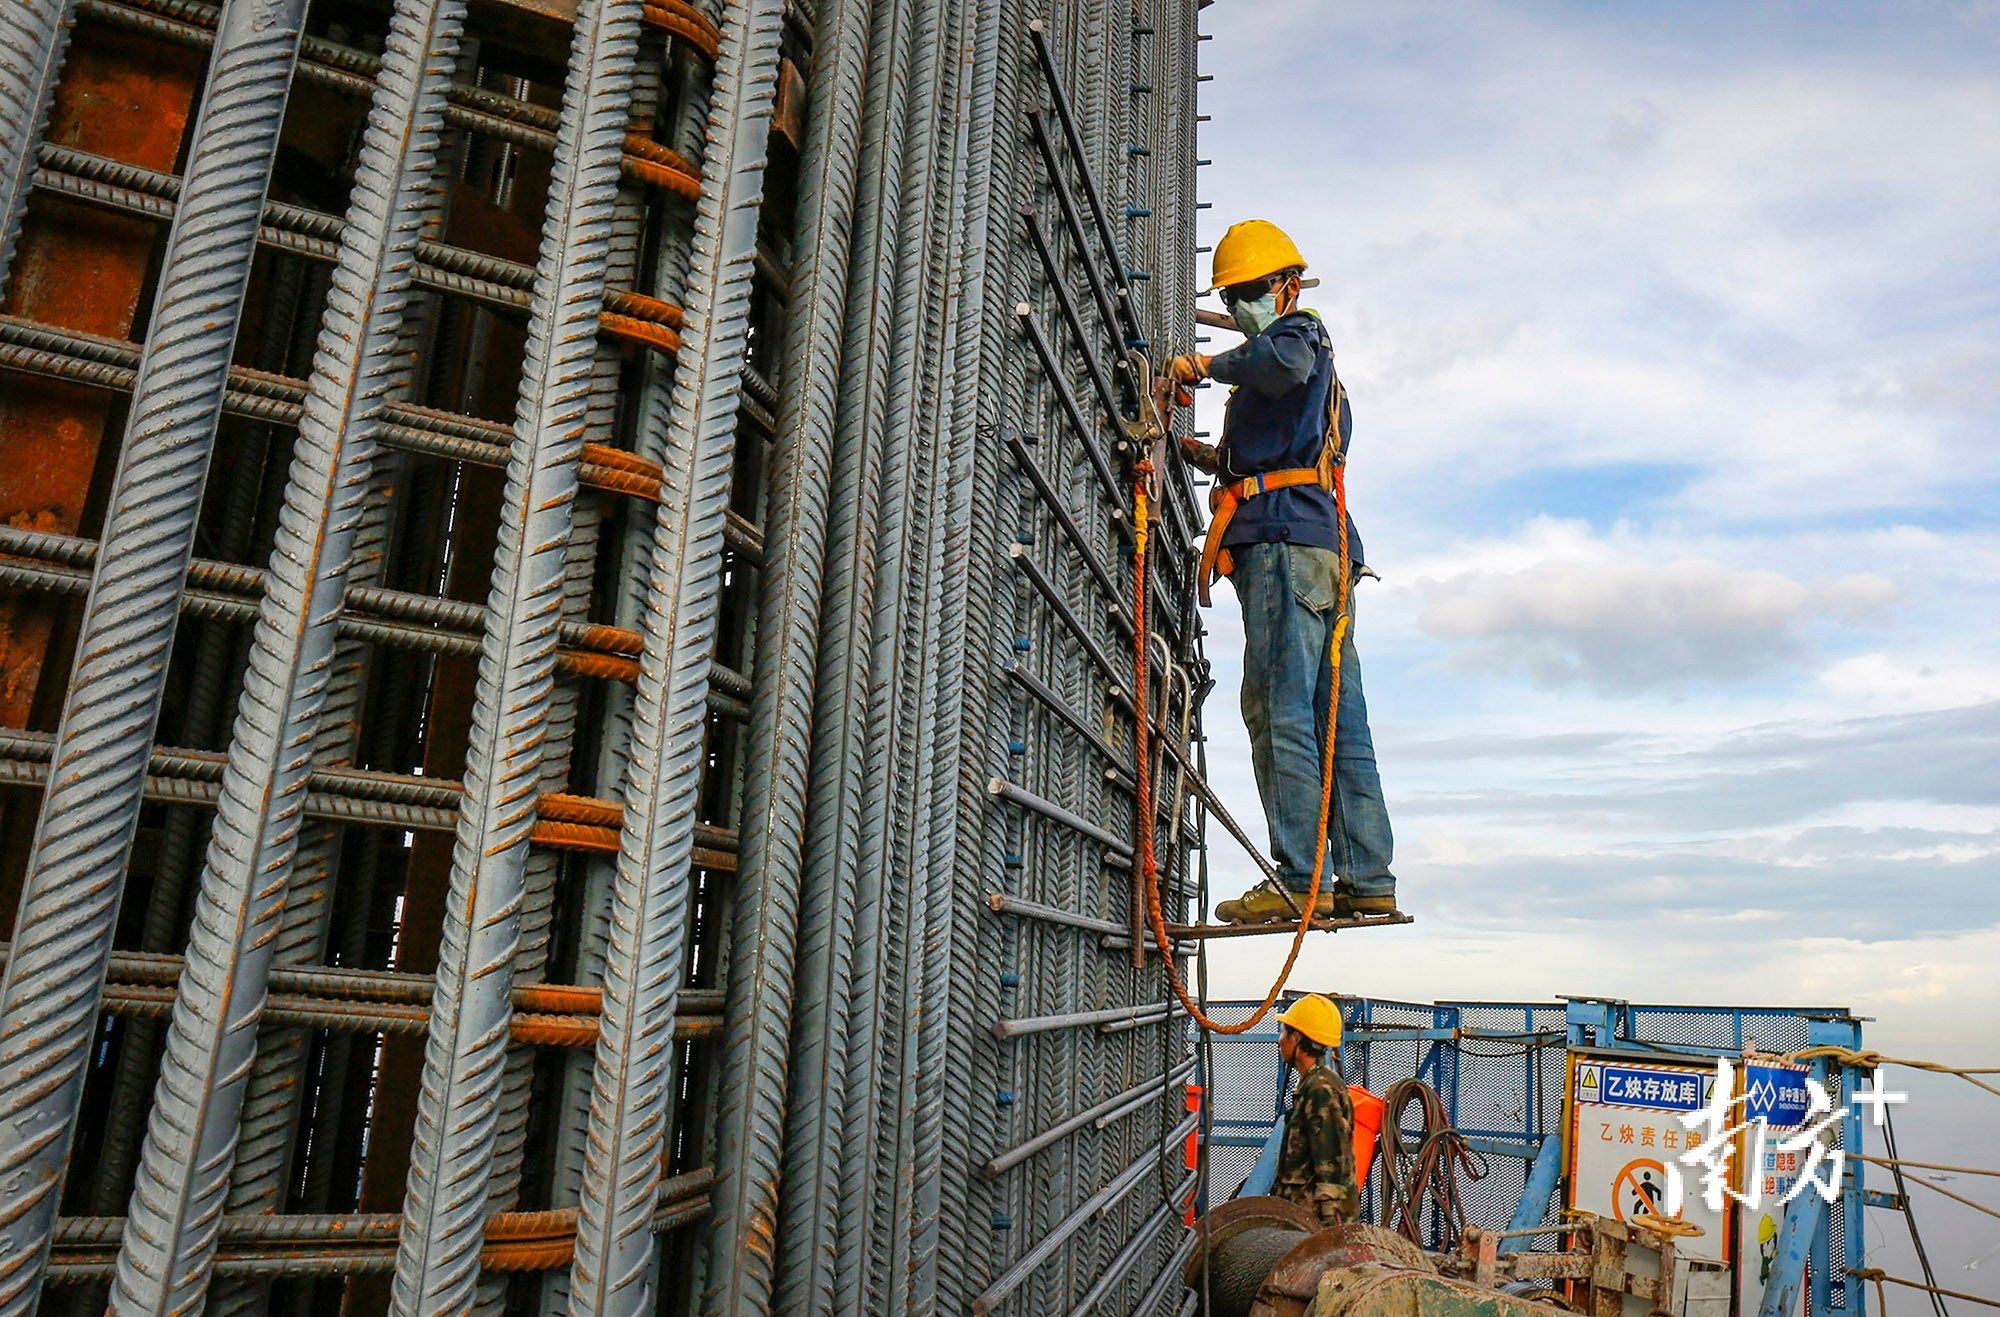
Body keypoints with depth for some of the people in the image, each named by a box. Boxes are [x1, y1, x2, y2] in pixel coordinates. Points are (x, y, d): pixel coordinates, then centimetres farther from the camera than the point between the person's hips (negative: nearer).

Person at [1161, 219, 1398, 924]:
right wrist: (1215, 458, 25)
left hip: (1285, 543, -10)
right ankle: (1368, 878, 6)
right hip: (1325, 548, 10)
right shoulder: (1321, 365, 35)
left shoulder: (1300, 330, 6)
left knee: (1279, 711, -14)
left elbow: (1286, 362, -21)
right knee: (1337, 717, 5)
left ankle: (1302, 879, -17)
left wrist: (1208, 363, -9)